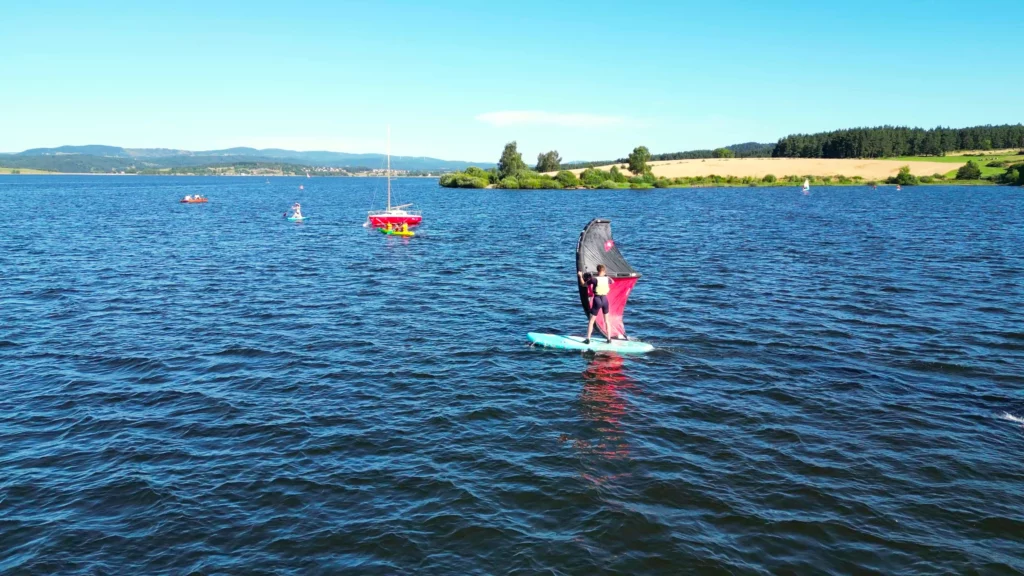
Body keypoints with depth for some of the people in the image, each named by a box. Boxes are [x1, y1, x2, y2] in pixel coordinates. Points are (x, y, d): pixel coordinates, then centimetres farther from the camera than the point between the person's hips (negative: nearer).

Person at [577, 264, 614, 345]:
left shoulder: (594, 279, -12)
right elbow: (613, 282, 24)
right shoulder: (607, 279, 0)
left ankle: (588, 339, 3)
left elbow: (583, 284, -2)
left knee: (591, 321, 6)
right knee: (606, 320, 17)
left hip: (597, 300, -3)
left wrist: (580, 276, 12)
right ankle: (609, 339, 18)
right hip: (605, 299, 3)